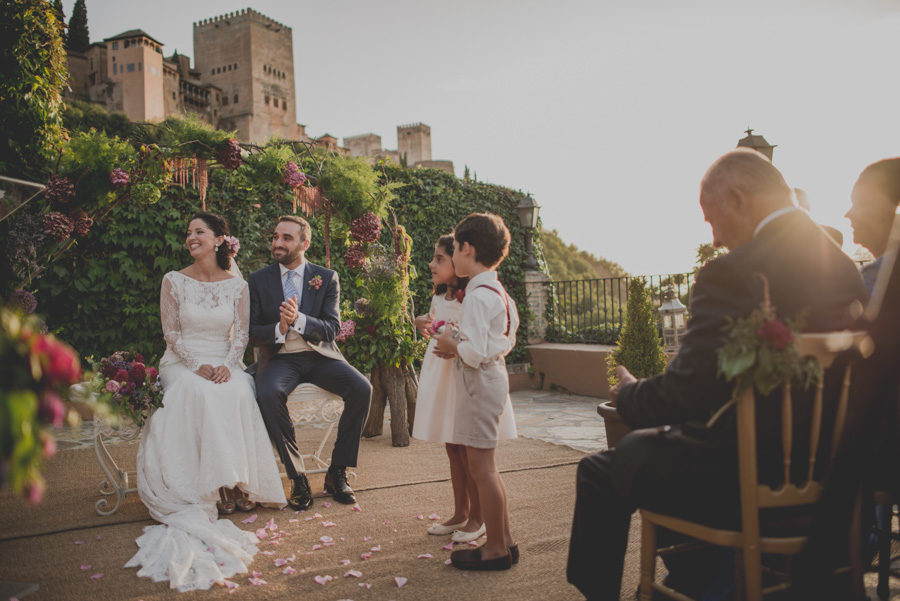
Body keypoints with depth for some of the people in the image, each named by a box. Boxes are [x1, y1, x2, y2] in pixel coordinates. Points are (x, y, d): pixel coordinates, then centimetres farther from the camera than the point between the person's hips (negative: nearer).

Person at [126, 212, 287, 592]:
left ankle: (242, 482, -25)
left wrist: (227, 365, -16)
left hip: (223, 365, 1)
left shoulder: (237, 286, 7)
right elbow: (172, 334, -1)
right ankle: (210, 484, -30)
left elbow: (240, 335, 4)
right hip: (183, 363, -1)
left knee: (238, 393, -33)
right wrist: (197, 365, -16)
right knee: (198, 393, -35)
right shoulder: (174, 281, 4)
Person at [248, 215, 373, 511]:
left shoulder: (326, 278, 4)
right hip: (279, 357, 0)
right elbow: (252, 333, 2)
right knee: (268, 394, -34)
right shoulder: (259, 280, 5)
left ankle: (337, 472, -8)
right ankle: (297, 478, -17)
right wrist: (278, 330, -21)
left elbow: (332, 329, -5)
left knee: (362, 388, -25)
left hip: (320, 356, 1)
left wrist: (298, 320, -24)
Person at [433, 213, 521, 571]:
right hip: (494, 377, 10)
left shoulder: (477, 296, -19)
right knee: (485, 466, 16)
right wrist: (458, 347, 11)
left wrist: (451, 344, -6)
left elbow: (475, 353, -26)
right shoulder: (498, 291, 11)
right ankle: (504, 540, 25)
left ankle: (495, 549, 10)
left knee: (481, 466, 0)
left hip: (479, 383, -10)